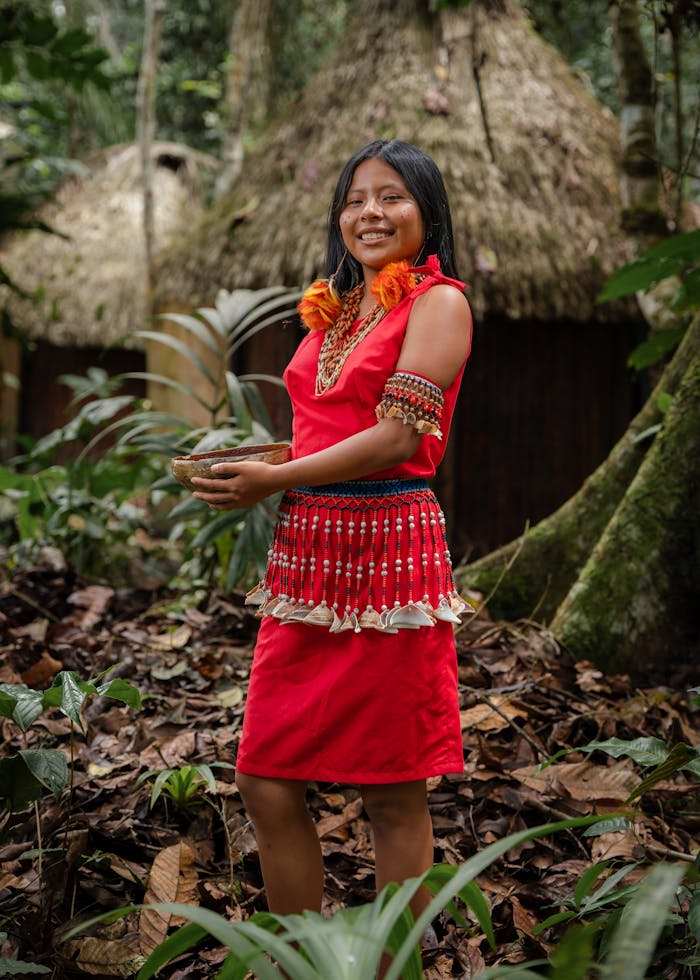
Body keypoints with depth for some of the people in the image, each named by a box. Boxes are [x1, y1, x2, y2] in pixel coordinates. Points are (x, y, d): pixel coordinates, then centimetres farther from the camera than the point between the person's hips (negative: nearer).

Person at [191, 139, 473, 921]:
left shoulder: (438, 302, -3)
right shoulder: (333, 311, 18)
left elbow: (399, 435, -13)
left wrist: (275, 480, -8)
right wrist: (245, 467, 8)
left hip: (389, 549, -7)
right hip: (306, 552, 7)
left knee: (393, 797, 2)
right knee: (265, 783, 7)